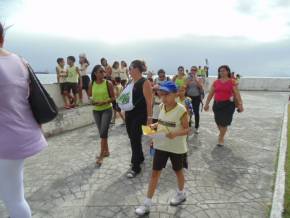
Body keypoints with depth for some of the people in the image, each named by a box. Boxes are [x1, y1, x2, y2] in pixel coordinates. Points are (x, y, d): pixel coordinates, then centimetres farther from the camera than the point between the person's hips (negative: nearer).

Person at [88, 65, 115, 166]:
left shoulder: (108, 83, -9)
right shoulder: (91, 84, 0)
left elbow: (113, 97, -6)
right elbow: (89, 96, 11)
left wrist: (104, 102, -21)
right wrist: (92, 101, -10)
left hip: (107, 110, -4)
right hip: (96, 110, 4)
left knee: (103, 132, -8)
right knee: (101, 132, 12)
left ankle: (101, 155, 3)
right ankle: (106, 151, 29)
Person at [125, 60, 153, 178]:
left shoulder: (144, 82, -12)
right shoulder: (131, 82, 10)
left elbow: (149, 101, -16)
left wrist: (149, 117, -19)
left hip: (140, 116, -8)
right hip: (129, 115, 8)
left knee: (135, 139, -3)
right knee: (133, 138, 17)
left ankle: (135, 167, 10)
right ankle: (140, 158, 38)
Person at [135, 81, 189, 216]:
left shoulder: (181, 110, -18)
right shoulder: (162, 107, -1)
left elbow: (187, 129, -14)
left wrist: (175, 133, -31)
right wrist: (154, 126, -7)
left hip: (177, 148, -4)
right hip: (161, 146, 5)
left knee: (178, 171, 19)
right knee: (155, 173, 8)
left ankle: (181, 194, 47)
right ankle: (147, 203, 20)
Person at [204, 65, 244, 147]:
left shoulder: (231, 82, -2)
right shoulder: (216, 82, 5)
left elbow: (237, 94, -7)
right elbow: (210, 94, 9)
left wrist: (240, 104, -16)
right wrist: (207, 104, 7)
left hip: (228, 104, -3)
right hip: (217, 104, 3)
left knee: (224, 122, 1)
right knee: (218, 121, 11)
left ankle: (221, 139, 19)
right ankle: (222, 134, 40)